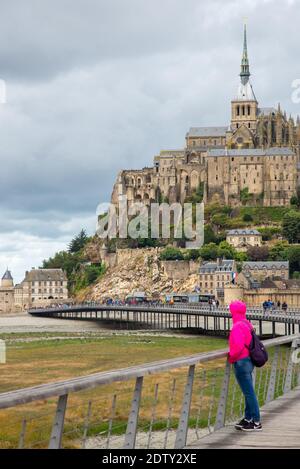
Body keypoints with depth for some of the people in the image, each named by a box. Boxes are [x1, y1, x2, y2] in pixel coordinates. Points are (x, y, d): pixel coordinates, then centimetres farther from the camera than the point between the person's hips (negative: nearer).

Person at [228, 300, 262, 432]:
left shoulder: (237, 327, -19)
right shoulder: (247, 324, 10)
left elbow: (238, 346, -28)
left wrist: (231, 357, -10)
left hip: (241, 362, -10)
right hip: (248, 360, 10)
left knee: (249, 392, -5)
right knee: (248, 392, 16)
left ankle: (256, 422, -2)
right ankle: (248, 418, 26)